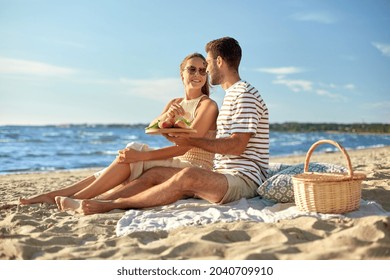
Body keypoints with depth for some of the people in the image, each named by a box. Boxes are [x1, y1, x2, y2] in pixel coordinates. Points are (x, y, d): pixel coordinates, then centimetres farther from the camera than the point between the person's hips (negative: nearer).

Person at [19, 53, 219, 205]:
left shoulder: (208, 105, -6)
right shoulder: (174, 104, 15)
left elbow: (185, 146, -17)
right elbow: (151, 129, -5)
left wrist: (141, 156, -25)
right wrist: (165, 116, -29)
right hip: (176, 165, 6)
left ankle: (75, 199, -23)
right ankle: (59, 196, -16)